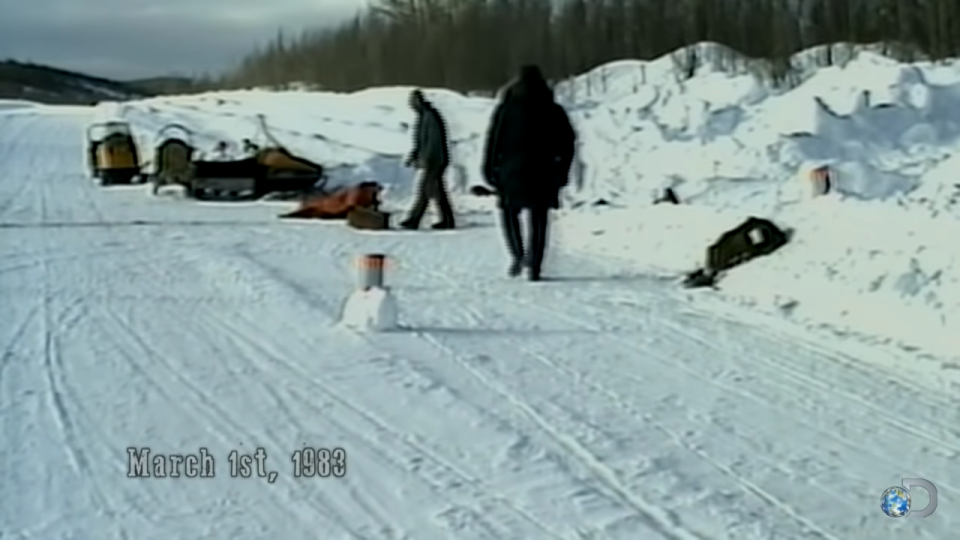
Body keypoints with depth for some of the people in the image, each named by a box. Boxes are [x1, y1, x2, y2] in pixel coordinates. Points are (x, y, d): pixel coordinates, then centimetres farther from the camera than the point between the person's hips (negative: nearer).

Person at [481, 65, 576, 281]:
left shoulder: (505, 109, 1)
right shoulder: (553, 111, 6)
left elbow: (494, 140, -3)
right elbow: (567, 142, 7)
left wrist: (490, 170, 2)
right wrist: (562, 171, 14)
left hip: (513, 173, -1)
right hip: (544, 175, 1)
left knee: (509, 212, 18)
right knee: (539, 222, 8)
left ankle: (518, 255, 0)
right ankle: (534, 267, 1)